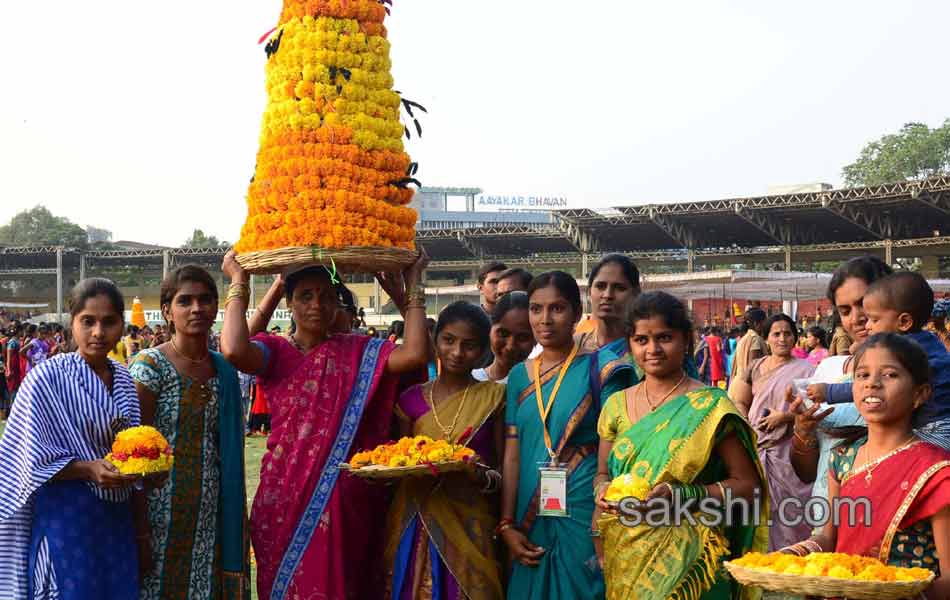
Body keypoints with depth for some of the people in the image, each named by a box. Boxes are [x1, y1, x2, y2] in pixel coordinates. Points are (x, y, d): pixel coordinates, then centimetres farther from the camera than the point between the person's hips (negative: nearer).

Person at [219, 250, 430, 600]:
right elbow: (233, 350, -23)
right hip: (287, 494, -1)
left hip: (345, 498, 1)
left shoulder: (358, 352, 5)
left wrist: (412, 286, -7)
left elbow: (415, 354, -12)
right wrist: (238, 282, -11)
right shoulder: (274, 351, 0)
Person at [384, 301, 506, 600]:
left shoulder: (493, 397, -1)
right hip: (415, 528, 2)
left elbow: (503, 472, 0)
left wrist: (479, 477, -19)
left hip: (469, 528, -2)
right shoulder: (412, 399, 6)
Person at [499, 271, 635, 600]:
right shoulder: (519, 376, 8)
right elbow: (512, 455, 6)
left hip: (583, 515, -4)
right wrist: (507, 525, 0)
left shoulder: (598, 369, -4)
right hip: (530, 520, 4)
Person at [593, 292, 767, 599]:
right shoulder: (616, 405, 5)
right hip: (623, 559, 4)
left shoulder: (710, 407, -7)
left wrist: (681, 493, -20)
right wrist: (601, 489, -7)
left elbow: (747, 484, -7)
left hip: (687, 558, -3)